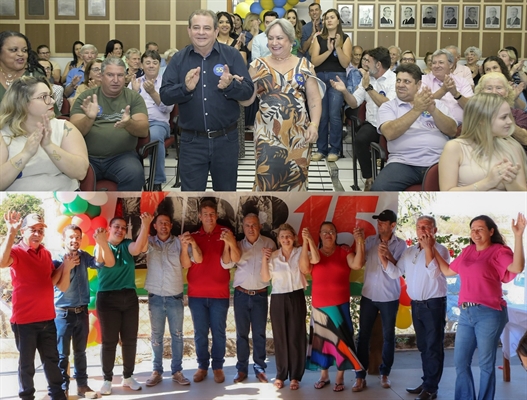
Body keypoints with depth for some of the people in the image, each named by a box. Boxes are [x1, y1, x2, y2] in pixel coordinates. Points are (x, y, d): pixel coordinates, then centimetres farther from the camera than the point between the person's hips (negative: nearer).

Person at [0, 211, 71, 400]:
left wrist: (64, 266, -1)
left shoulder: (46, 253, 8)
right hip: (25, 320, -6)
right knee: (26, 363, 6)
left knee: (51, 359, 16)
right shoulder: (16, 251, -11)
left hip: (47, 318, 6)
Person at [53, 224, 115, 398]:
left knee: (80, 352, 14)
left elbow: (110, 263, -9)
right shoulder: (57, 261, -11)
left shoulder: (84, 257, 1)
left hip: (82, 312, 4)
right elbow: (62, 287, -20)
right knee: (62, 354, 3)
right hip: (63, 313, -4)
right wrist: (67, 266, -29)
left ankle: (82, 385, 23)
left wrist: (102, 242, -20)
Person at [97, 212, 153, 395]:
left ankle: (128, 377, 21)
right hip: (108, 299, -3)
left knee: (130, 340, 8)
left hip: (130, 298, 3)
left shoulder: (127, 245, 6)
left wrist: (145, 225, -30)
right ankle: (107, 379, 13)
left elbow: (137, 249, -18)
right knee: (109, 341, 1)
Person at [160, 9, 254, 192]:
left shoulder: (232, 55, -1)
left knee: (226, 189, 15)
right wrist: (185, 88, -23)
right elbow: (165, 96, -4)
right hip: (192, 141, 0)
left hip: (226, 139, 0)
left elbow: (248, 90, -6)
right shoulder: (178, 59, 2)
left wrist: (230, 86, -26)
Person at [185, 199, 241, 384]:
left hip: (219, 293, -1)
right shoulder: (193, 236, 5)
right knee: (200, 332, 7)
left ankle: (218, 366, 15)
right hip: (196, 294, 1)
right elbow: (186, 264, -1)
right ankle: (202, 366, 18)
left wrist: (231, 243, -28)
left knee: (218, 332, 4)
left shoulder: (225, 233, 0)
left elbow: (236, 259, -10)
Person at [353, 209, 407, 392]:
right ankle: (360, 376, 7)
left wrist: (388, 255, -22)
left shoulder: (400, 244, -4)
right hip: (368, 295, 1)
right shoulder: (370, 240, 1)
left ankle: (385, 373, 24)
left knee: (388, 336, 9)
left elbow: (396, 272, -9)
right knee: (363, 336, 1)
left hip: (389, 297, -1)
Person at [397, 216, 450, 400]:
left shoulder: (440, 250, -8)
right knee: (423, 346, 15)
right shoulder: (409, 251, 10)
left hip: (434, 304, -6)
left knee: (434, 347, 0)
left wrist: (427, 247, -22)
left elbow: (434, 273, -21)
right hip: (416, 304, 7)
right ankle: (426, 382, 26)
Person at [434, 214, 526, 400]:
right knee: (460, 361, 11)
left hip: (489, 314, -6)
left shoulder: (499, 251, -6)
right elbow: (448, 271, 22)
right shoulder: (467, 251, 12)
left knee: (486, 363, 3)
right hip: (466, 313, 7)